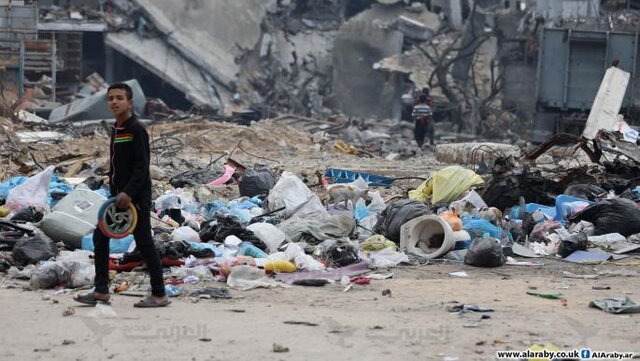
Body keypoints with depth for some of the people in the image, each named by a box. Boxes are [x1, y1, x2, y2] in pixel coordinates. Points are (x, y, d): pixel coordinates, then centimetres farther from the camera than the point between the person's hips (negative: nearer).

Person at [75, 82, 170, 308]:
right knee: (100, 237, 9)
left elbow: (142, 166, -19)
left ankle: (159, 295, 3)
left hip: (137, 197, -9)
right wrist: (115, 192, 15)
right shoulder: (116, 129, 13)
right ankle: (101, 291, 16)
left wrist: (128, 192, -27)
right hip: (118, 195, 9)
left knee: (144, 243, -4)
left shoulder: (136, 130, -13)